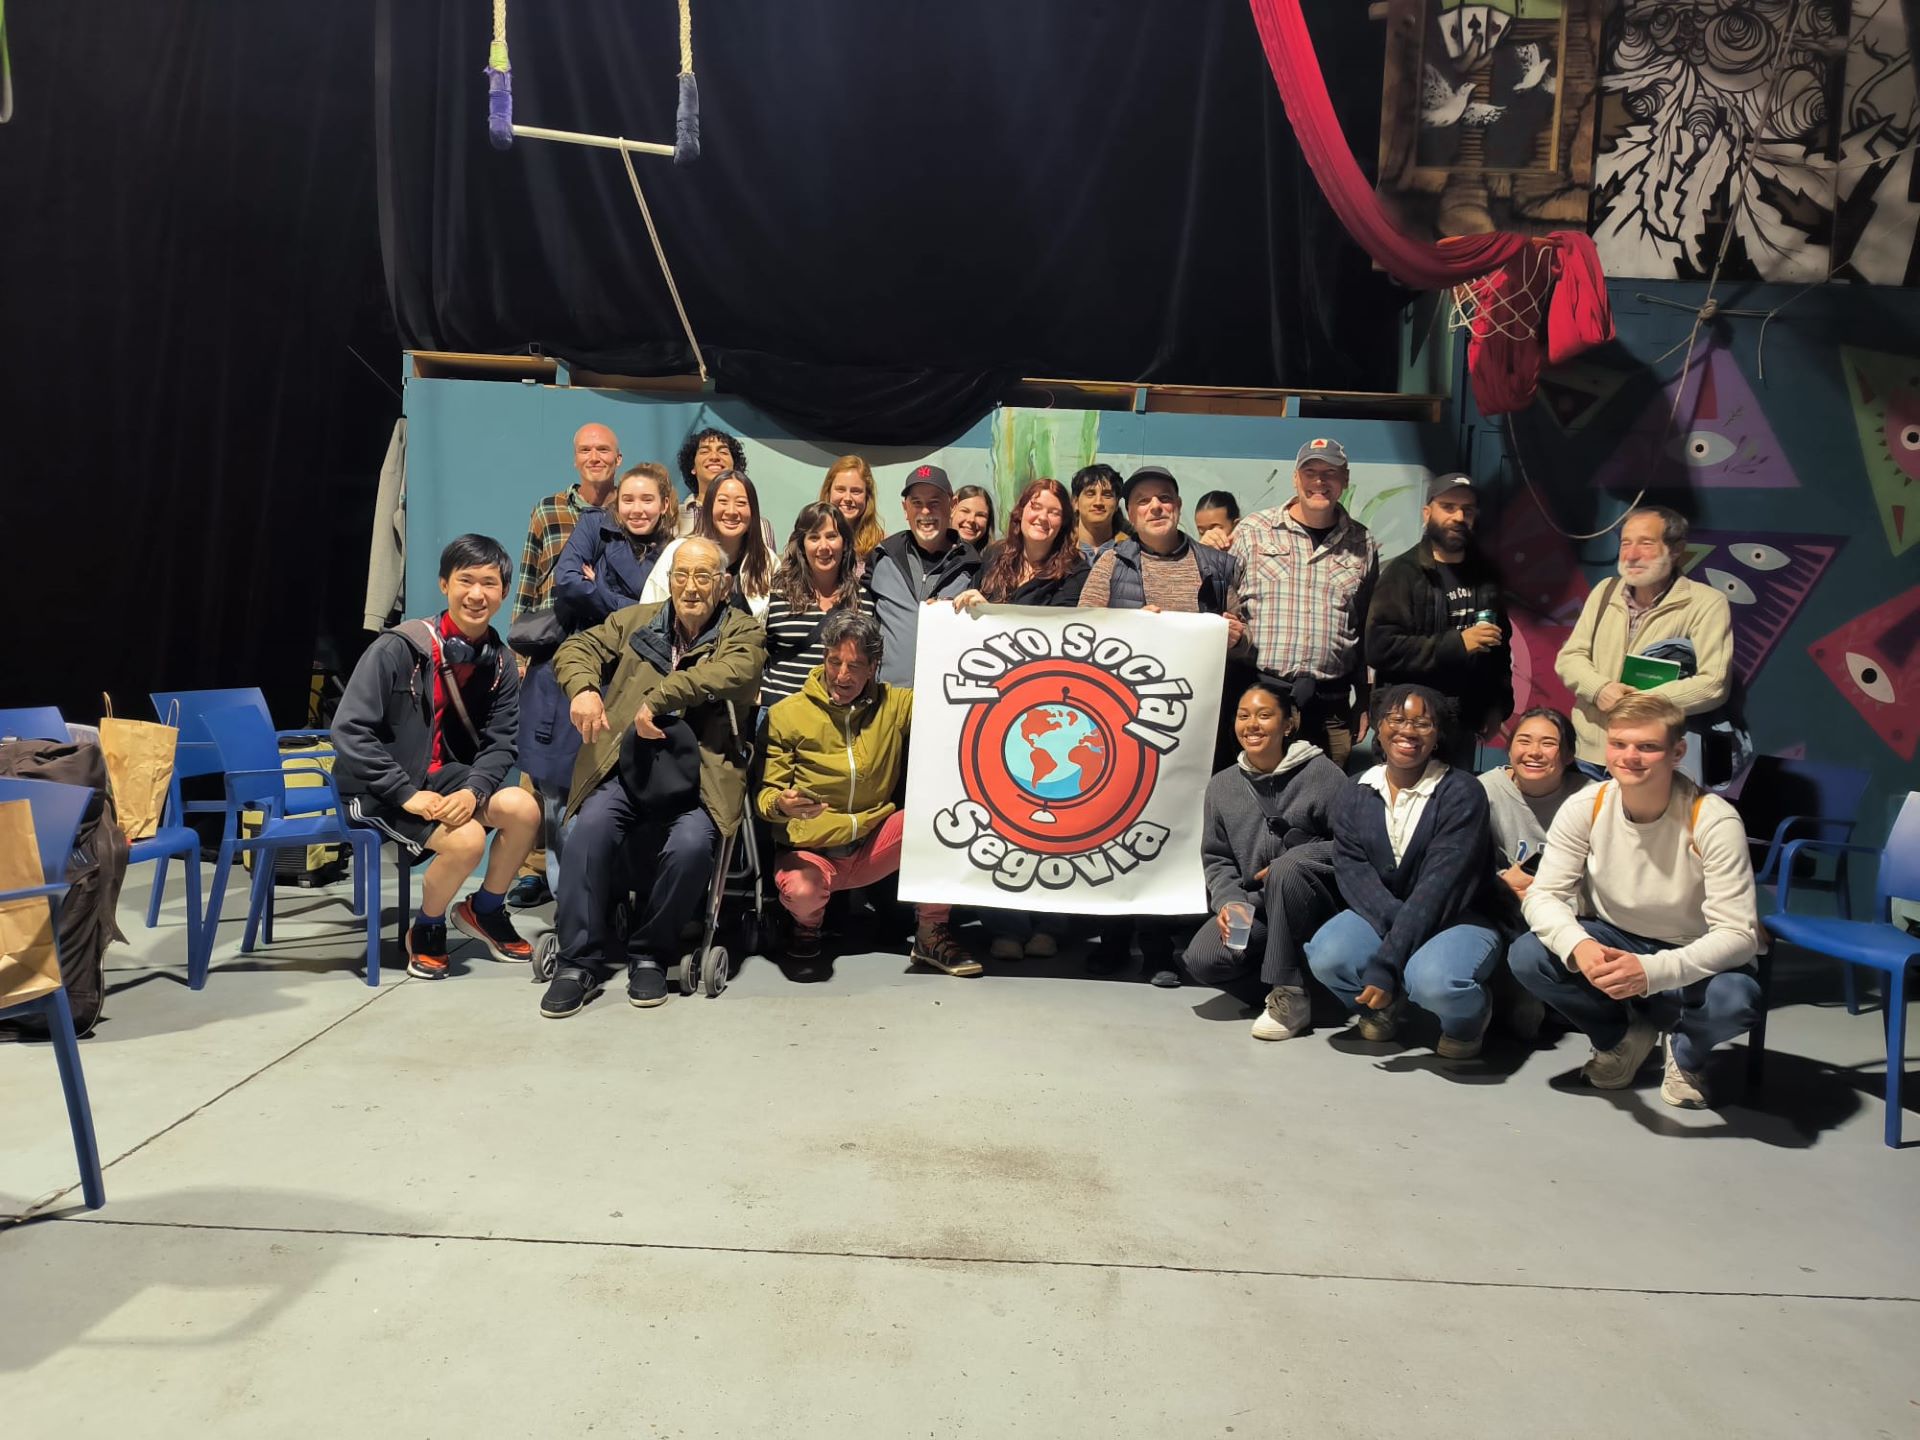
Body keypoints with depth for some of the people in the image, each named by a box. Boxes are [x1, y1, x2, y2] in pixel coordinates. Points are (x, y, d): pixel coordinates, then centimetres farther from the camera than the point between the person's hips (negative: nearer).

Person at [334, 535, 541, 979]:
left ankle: (484, 910, 10)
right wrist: (407, 794, -25)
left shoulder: (500, 664, -1)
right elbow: (349, 731, -20)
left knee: (523, 809, -18)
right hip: (380, 789, -5)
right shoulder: (398, 647, -18)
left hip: (445, 776, 5)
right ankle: (426, 931, 4)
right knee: (466, 839, -27)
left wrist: (473, 790, -23)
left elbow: (498, 744, -2)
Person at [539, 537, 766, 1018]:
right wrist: (582, 688, -11)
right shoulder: (634, 621, 18)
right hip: (625, 766, 2)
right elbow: (578, 647, 13)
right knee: (591, 829, -26)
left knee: (692, 845, -30)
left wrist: (658, 698, -20)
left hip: (698, 775, -2)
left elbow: (732, 673, -13)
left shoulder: (743, 632, 7)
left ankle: (649, 955, -4)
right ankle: (579, 961, -11)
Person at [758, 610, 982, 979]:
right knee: (800, 892, -37)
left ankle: (931, 933, -7)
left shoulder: (895, 704, 3)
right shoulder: (786, 714, -2)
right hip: (812, 850, -2)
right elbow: (765, 793, 0)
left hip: (875, 846, 2)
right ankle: (807, 928, 5)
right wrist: (781, 805, -26)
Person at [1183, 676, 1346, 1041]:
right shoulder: (1222, 785, 5)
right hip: (1253, 905, 3)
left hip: (1316, 903, -3)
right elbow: (1216, 859, 8)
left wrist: (1289, 865, -20)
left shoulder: (1321, 773, -9)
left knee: (1287, 868, -36)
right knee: (1202, 960, -22)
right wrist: (1227, 902, -11)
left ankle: (1290, 995, -22)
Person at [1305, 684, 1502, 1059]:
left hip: (1457, 920, -3)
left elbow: (1438, 887, -21)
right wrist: (1392, 919, -30)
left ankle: (1469, 1014, 3)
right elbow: (1350, 869, -9)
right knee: (1325, 955, -28)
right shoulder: (1356, 793, 2)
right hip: (1380, 916, 4)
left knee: (1432, 980, -37)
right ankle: (1383, 1005, 8)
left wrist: (1385, 964, -28)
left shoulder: (1461, 792, -13)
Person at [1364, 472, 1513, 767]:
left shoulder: (1485, 575, 12)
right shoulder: (1404, 572, -6)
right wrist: (1457, 644, -20)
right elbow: (1381, 646, -18)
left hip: (1465, 723, 5)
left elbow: (1501, 647, 19)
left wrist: (1499, 705, 9)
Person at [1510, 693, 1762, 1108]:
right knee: (1527, 956, -24)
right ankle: (1622, 1035, 6)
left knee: (1736, 999, -35)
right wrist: (1578, 946, -39)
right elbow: (1543, 894, -16)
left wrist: (1652, 971, -44)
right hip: (1611, 943, 3)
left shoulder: (1714, 821, -24)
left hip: (1690, 958, -2)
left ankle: (1686, 1051, 5)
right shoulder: (1585, 808, -16)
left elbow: (1738, 933, -27)